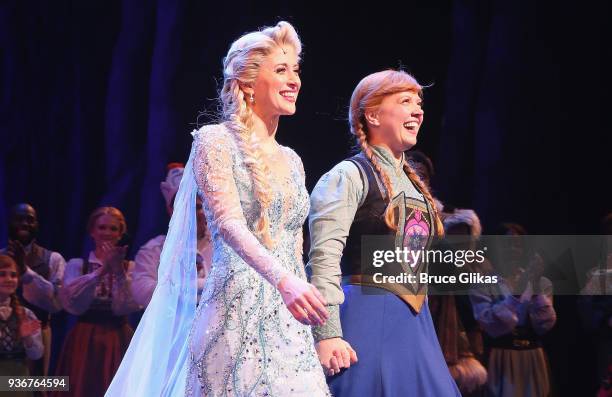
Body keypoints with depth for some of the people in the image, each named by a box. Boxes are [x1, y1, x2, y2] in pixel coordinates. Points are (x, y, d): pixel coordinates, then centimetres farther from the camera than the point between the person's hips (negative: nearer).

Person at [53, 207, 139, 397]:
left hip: (119, 341, 0)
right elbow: (74, 305, -11)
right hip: (84, 340, 0)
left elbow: (127, 306, -8)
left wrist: (118, 270, -17)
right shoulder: (76, 265, 6)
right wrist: (102, 270, -17)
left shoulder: (130, 267, 6)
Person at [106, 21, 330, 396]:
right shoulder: (216, 141, -3)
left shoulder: (291, 161, 17)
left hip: (289, 324, 6)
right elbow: (229, 224, -18)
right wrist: (282, 280, -33)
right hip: (237, 317, -6)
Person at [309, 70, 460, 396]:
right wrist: (327, 334, -23)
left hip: (414, 319, 8)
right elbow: (324, 258, -16)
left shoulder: (411, 181, 17)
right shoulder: (350, 175, -8)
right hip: (369, 317, -8)